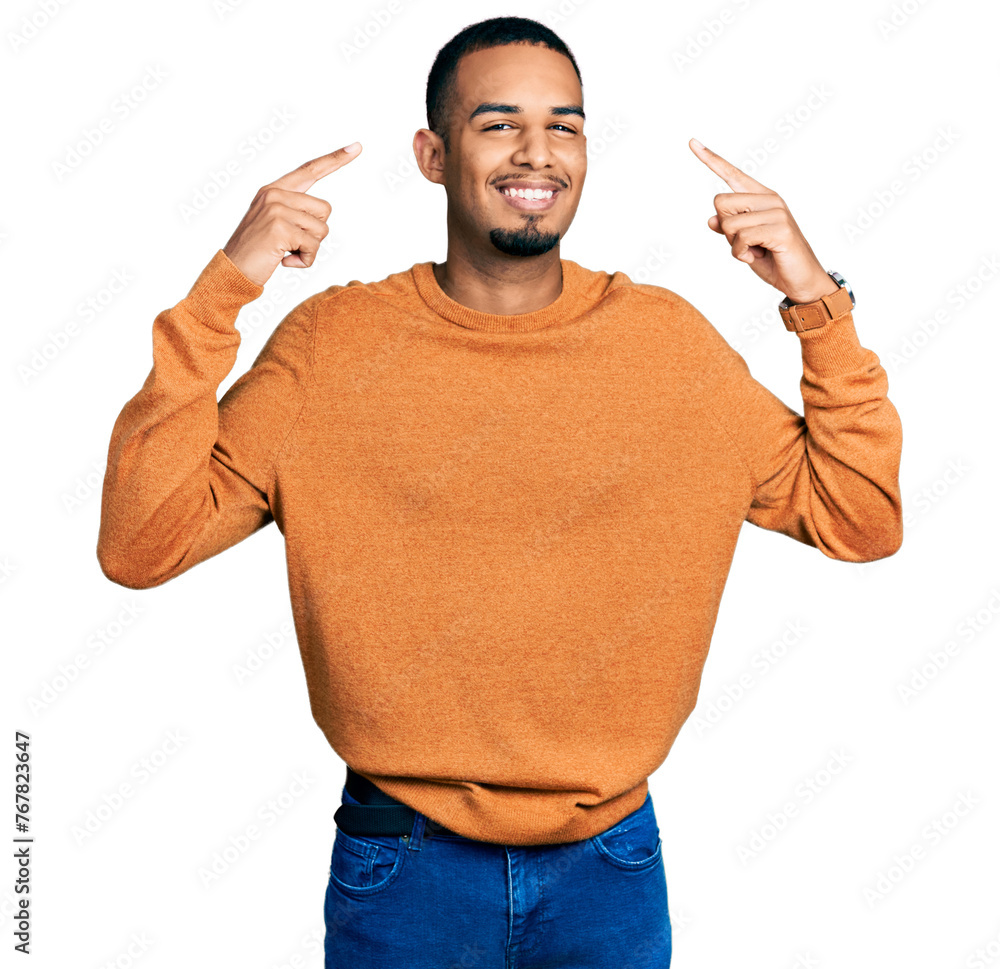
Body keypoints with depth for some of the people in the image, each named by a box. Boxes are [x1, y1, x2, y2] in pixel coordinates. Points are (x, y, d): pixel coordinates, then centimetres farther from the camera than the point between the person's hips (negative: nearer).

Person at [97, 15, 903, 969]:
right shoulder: (330, 343, -7)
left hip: (613, 864, 2)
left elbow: (861, 519, 0)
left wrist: (819, 303, -10)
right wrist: (219, 292, -19)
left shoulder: (667, 339, -2)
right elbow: (140, 545, -13)